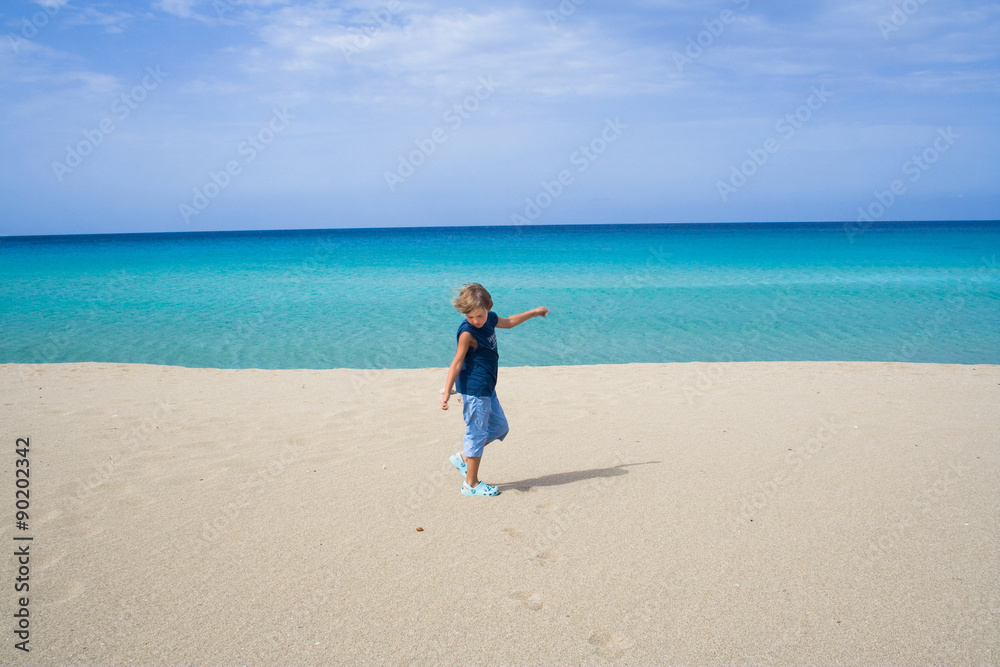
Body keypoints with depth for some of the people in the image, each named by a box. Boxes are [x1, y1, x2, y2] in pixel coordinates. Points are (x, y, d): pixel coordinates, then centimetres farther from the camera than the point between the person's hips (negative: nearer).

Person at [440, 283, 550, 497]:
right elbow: (457, 363, -19)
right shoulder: (467, 333, -19)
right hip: (474, 390, -9)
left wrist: (533, 312, 34)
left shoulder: (490, 318, 5)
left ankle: (462, 457, 27)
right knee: (477, 433, -2)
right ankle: (471, 484, 9)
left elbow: (508, 322, 26)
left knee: (499, 427, 18)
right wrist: (446, 392, -23)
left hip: (486, 389, 9)